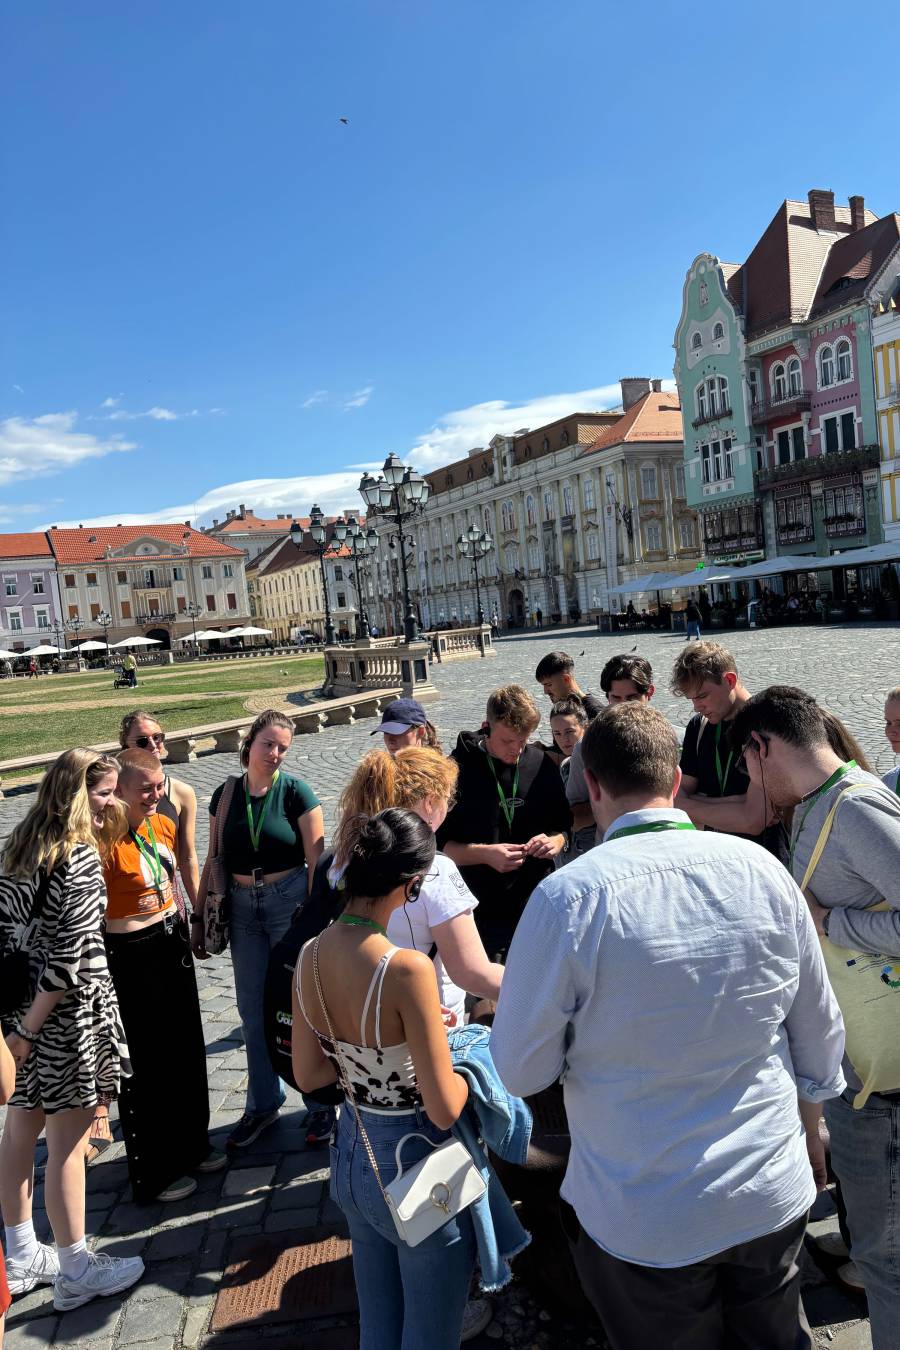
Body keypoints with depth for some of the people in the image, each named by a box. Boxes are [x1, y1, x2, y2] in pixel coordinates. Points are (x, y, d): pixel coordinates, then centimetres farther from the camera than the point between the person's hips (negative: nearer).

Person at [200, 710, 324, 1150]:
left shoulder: (295, 791, -8)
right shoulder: (225, 795, 4)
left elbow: (316, 860, -9)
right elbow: (215, 860, 10)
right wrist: (199, 917, 10)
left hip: (290, 900, -4)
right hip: (242, 907, 4)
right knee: (253, 1009, 13)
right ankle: (263, 1103, 30)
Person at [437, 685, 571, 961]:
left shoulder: (542, 765, 3)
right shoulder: (458, 770, -9)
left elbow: (563, 827, 12)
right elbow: (436, 844, -7)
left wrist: (555, 842, -10)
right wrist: (485, 853, -21)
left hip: (537, 907, 4)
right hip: (478, 913, -3)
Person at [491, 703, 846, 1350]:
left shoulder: (569, 896, -25)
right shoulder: (762, 867, -11)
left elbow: (522, 1069, -15)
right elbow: (821, 1032, 2)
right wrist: (809, 1129, 19)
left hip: (648, 1226, -3)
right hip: (775, 1198, 4)